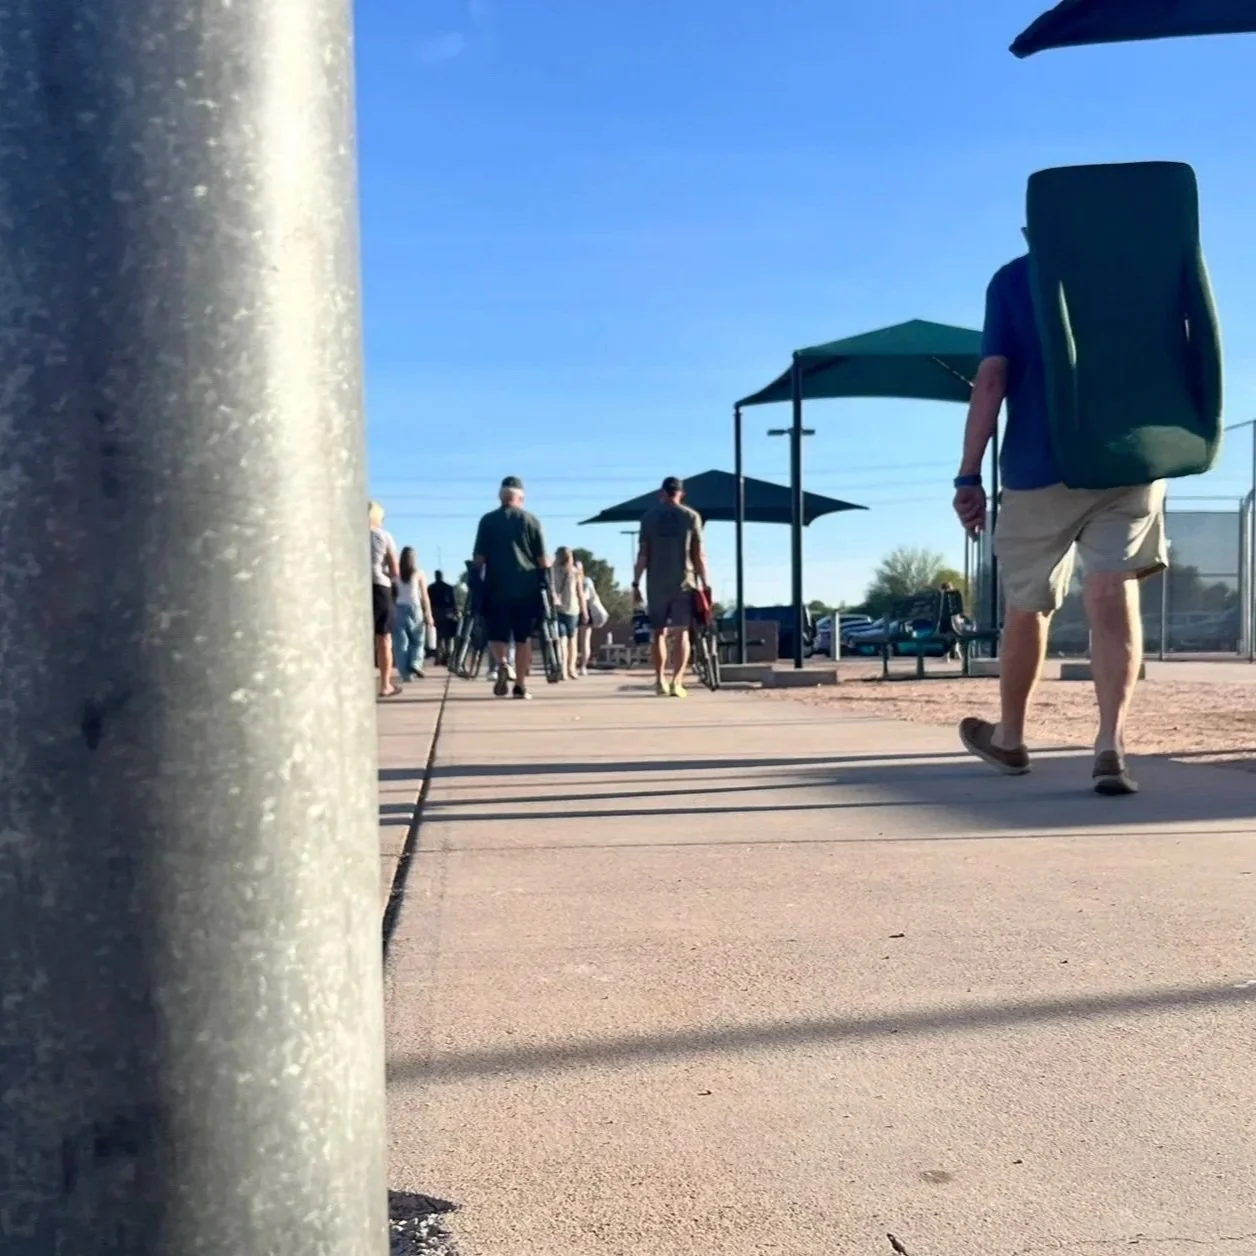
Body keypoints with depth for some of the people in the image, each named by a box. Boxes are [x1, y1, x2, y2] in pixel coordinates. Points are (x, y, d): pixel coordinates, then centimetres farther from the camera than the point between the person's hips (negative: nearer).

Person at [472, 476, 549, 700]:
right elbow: (542, 559, 3)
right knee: (523, 637, 7)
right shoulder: (532, 520, 6)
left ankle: (502, 664, -20)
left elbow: (478, 557, 1)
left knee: (497, 634, 8)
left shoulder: (488, 520, 4)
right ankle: (521, 685, 6)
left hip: (497, 587, -1)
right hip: (527, 587, 1)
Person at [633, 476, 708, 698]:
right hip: (684, 583, 0)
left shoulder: (649, 517, 3)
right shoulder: (692, 517, 3)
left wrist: (636, 583, 3)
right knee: (681, 633, 0)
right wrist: (704, 583, 4)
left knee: (659, 633, 10)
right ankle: (677, 681, -12)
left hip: (657, 585, 1)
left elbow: (642, 554, -1)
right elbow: (699, 555, -1)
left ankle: (660, 681, 9)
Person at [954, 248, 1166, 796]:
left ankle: (1008, 737, 28)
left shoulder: (1012, 280, 3)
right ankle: (1111, 743, -22)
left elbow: (991, 379, -6)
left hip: (1042, 469, -1)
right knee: (1114, 597, -6)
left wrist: (969, 474, -7)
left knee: (1028, 606, 12)